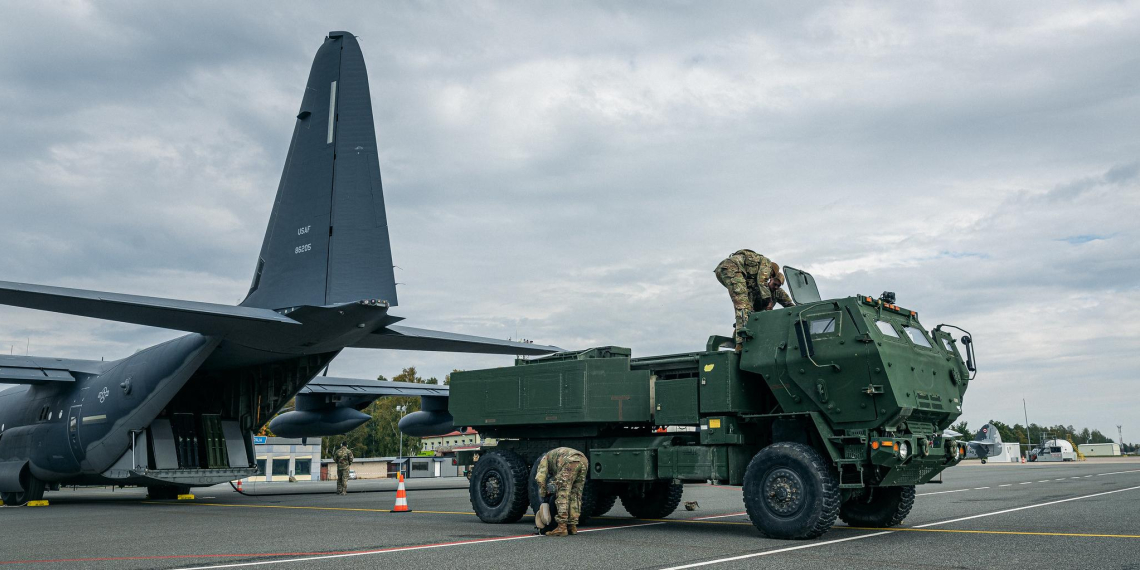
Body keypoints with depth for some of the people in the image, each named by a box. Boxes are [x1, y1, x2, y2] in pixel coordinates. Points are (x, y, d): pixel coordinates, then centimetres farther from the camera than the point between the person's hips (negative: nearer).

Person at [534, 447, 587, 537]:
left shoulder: (546, 458, 27)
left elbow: (540, 478, 12)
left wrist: (543, 493, 27)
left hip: (570, 462, -7)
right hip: (583, 460, 7)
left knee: (562, 495, -3)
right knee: (575, 495, 15)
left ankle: (562, 528, -9)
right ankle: (573, 526, 16)